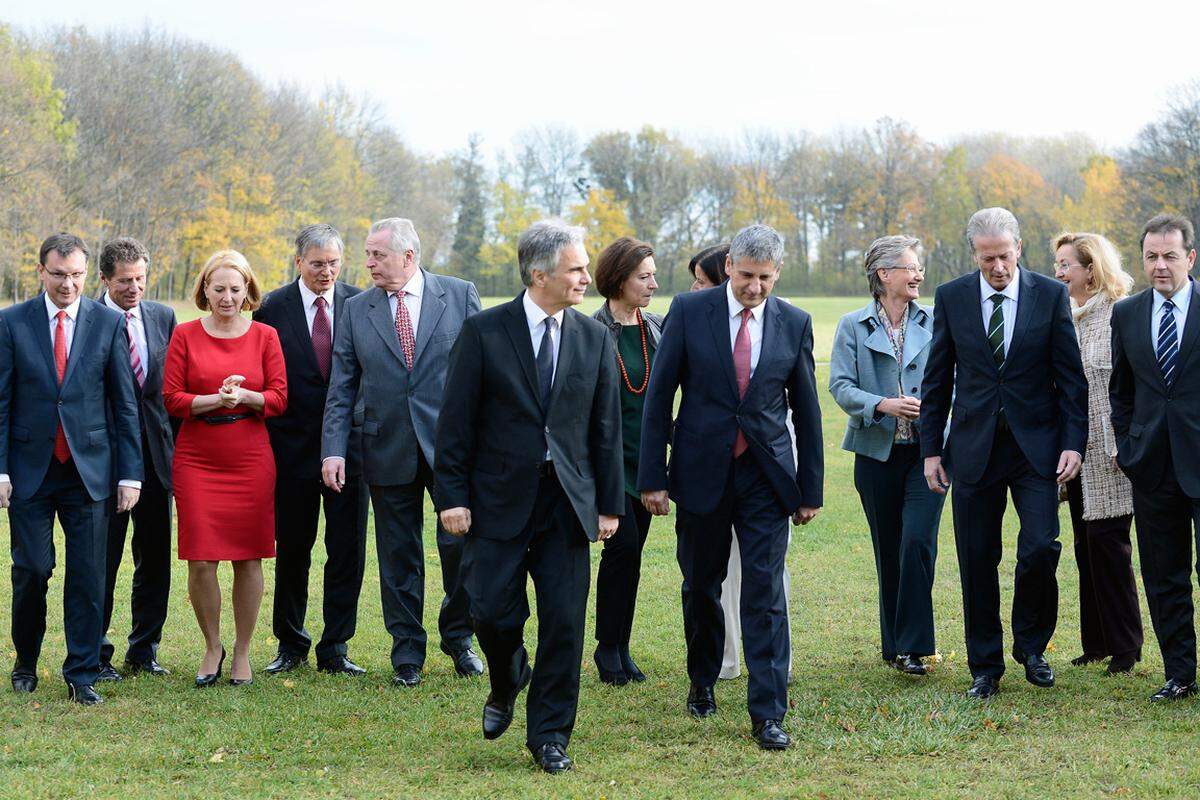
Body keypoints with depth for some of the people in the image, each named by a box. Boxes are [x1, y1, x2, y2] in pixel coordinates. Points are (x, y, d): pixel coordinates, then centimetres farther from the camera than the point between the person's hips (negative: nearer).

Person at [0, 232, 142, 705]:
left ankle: (82, 675, 9)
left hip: (89, 469, 0)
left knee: (88, 577, 0)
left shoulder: (108, 324, 3)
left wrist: (130, 473, -1)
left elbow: (125, 404, 4)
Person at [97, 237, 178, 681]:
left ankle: (143, 651, 21)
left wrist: (174, 444, 6)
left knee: (155, 560, 10)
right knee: (102, 560, 1)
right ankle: (96, 655, 11)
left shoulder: (162, 317, 8)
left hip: (156, 455, 5)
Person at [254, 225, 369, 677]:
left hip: (351, 441, 1)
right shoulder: (272, 309, -1)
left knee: (348, 551, 3)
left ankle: (335, 648, 12)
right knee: (292, 550, 9)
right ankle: (290, 644, 23)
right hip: (293, 447, -1)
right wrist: (265, 443, -4)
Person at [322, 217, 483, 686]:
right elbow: (342, 388, 5)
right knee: (399, 556, 7)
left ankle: (458, 638, 19)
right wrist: (333, 449, -5)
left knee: (462, 545, -2)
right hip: (389, 450, 2)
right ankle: (407, 651, 18)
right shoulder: (357, 310, 6)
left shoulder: (459, 295, 1)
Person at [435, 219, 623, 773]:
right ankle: (506, 683, 31)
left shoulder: (594, 339, 6)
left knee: (564, 622, 1)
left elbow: (606, 428, 8)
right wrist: (452, 496, -8)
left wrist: (610, 503, 5)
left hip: (568, 501, 2)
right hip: (500, 499, -2)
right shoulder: (484, 332, -4)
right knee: (493, 612, -3)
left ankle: (549, 734, 14)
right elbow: (457, 422, -3)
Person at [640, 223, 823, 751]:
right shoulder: (689, 312, -4)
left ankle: (768, 713, -3)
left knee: (765, 591, -5)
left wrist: (810, 488, 7)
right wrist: (653, 477, -6)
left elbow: (806, 410, 8)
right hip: (701, 471, 0)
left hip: (767, 476, 0)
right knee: (700, 586, 13)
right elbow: (659, 396, -2)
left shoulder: (794, 323, 1)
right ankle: (702, 681, 35)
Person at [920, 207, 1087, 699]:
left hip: (1036, 445, -1)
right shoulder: (951, 298, 2)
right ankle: (985, 667, 16)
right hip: (974, 449, 1)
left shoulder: (1051, 295, -1)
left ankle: (1031, 646, 14)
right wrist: (931, 449, 4)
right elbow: (937, 380, 7)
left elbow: (1070, 376, 1)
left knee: (1040, 548, -11)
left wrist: (1074, 443, -6)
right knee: (977, 562, 4)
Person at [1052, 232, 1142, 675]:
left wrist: (1124, 447, -16)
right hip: (1077, 454, 8)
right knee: (1086, 547, 11)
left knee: (1107, 542, -5)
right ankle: (1097, 642, 19)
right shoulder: (1065, 318, 12)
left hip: (1109, 453, -8)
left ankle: (1125, 646, 6)